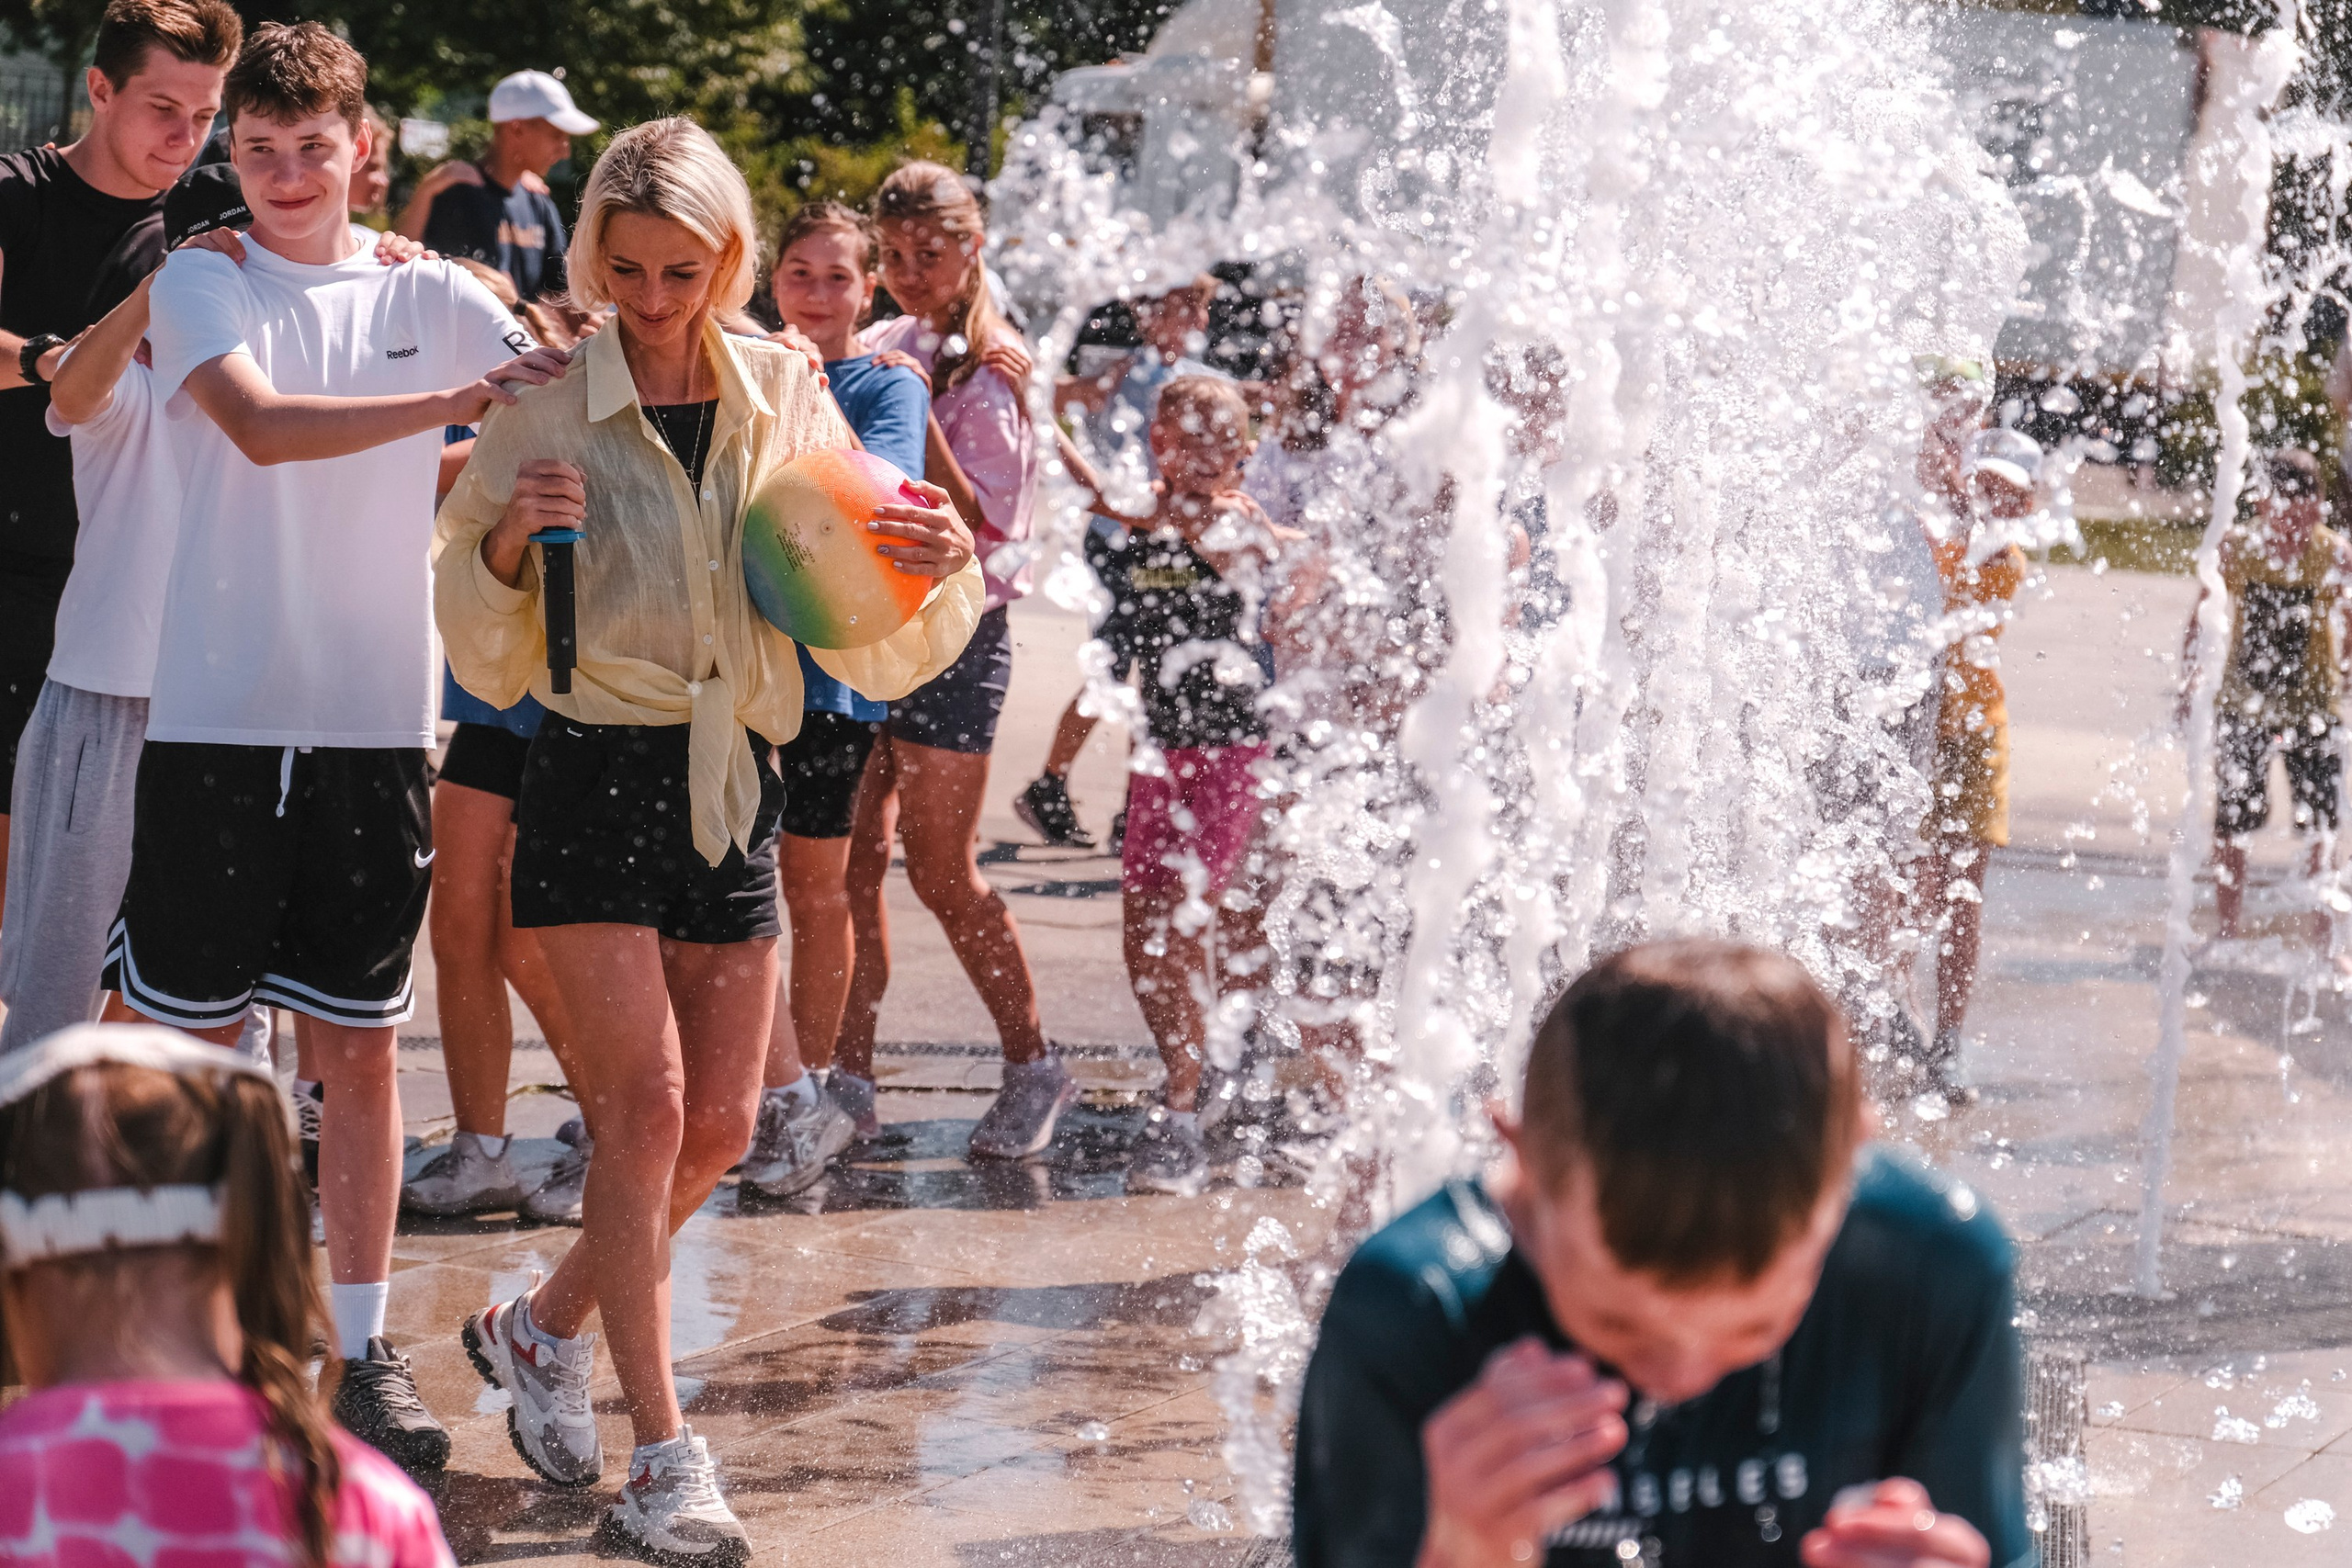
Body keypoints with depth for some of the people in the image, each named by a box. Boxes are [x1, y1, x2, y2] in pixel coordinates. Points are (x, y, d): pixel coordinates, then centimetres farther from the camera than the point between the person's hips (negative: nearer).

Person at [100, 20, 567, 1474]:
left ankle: (362, 1342, 13)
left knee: (361, 1041, 7)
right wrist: (452, 403, -27)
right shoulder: (201, 283, -1)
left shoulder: (432, 297, 8)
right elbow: (262, 424, -19)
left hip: (375, 720, 2)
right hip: (218, 715, -2)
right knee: (191, 1040, 2)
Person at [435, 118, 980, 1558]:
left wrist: (943, 568, -11)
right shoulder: (548, 410, -3)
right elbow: (485, 657, 1)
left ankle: (543, 1329, 31)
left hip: (738, 784, 4)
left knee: (720, 1125, 6)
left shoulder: (786, 401, 5)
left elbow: (867, 640, 9)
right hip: (598, 776, -4)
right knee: (646, 1103, -12)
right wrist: (506, 544, -18)